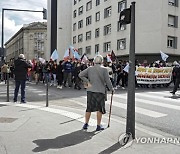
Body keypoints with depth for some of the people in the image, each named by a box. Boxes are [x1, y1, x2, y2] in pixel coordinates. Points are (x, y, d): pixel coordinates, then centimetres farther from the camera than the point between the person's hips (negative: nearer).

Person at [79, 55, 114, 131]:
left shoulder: (90, 68, 4)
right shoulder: (104, 69, -6)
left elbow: (80, 75, -1)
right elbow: (107, 81, -6)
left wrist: (87, 82, 0)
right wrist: (111, 89, 8)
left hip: (90, 90, 3)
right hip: (100, 91, -3)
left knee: (89, 108, 13)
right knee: (100, 108, 8)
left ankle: (86, 124, 20)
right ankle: (98, 126, 13)